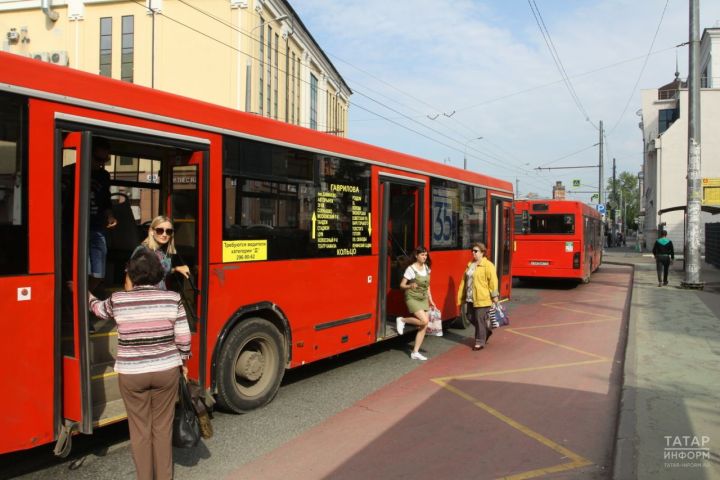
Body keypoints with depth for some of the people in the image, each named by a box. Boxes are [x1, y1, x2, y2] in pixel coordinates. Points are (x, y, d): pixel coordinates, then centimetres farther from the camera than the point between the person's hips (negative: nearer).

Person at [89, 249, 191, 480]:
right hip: (166, 371, 1)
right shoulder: (172, 299, -9)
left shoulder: (117, 300, -7)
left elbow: (98, 308, 17)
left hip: (131, 374, 0)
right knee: (163, 427, 15)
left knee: (140, 430, 14)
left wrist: (86, 293, 37)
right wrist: (182, 361, 12)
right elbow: (183, 338, -6)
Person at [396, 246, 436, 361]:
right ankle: (402, 320, 1)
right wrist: (410, 286, -30)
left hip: (423, 299, 7)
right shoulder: (411, 269, -12)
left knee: (424, 327, -1)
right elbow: (402, 285, -10)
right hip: (412, 298, -6)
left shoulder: (426, 268, 7)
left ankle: (415, 352, 6)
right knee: (424, 321, -22)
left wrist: (430, 300, 13)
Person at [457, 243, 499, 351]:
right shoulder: (470, 265, 14)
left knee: (479, 320, -1)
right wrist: (461, 297, 14)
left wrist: (494, 296, -15)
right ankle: (486, 331, 36)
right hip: (470, 298, 7)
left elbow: (493, 281, -12)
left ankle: (480, 342, 12)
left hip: (482, 298, -7)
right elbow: (464, 281, 15)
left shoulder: (488, 265, -8)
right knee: (471, 318, 12)